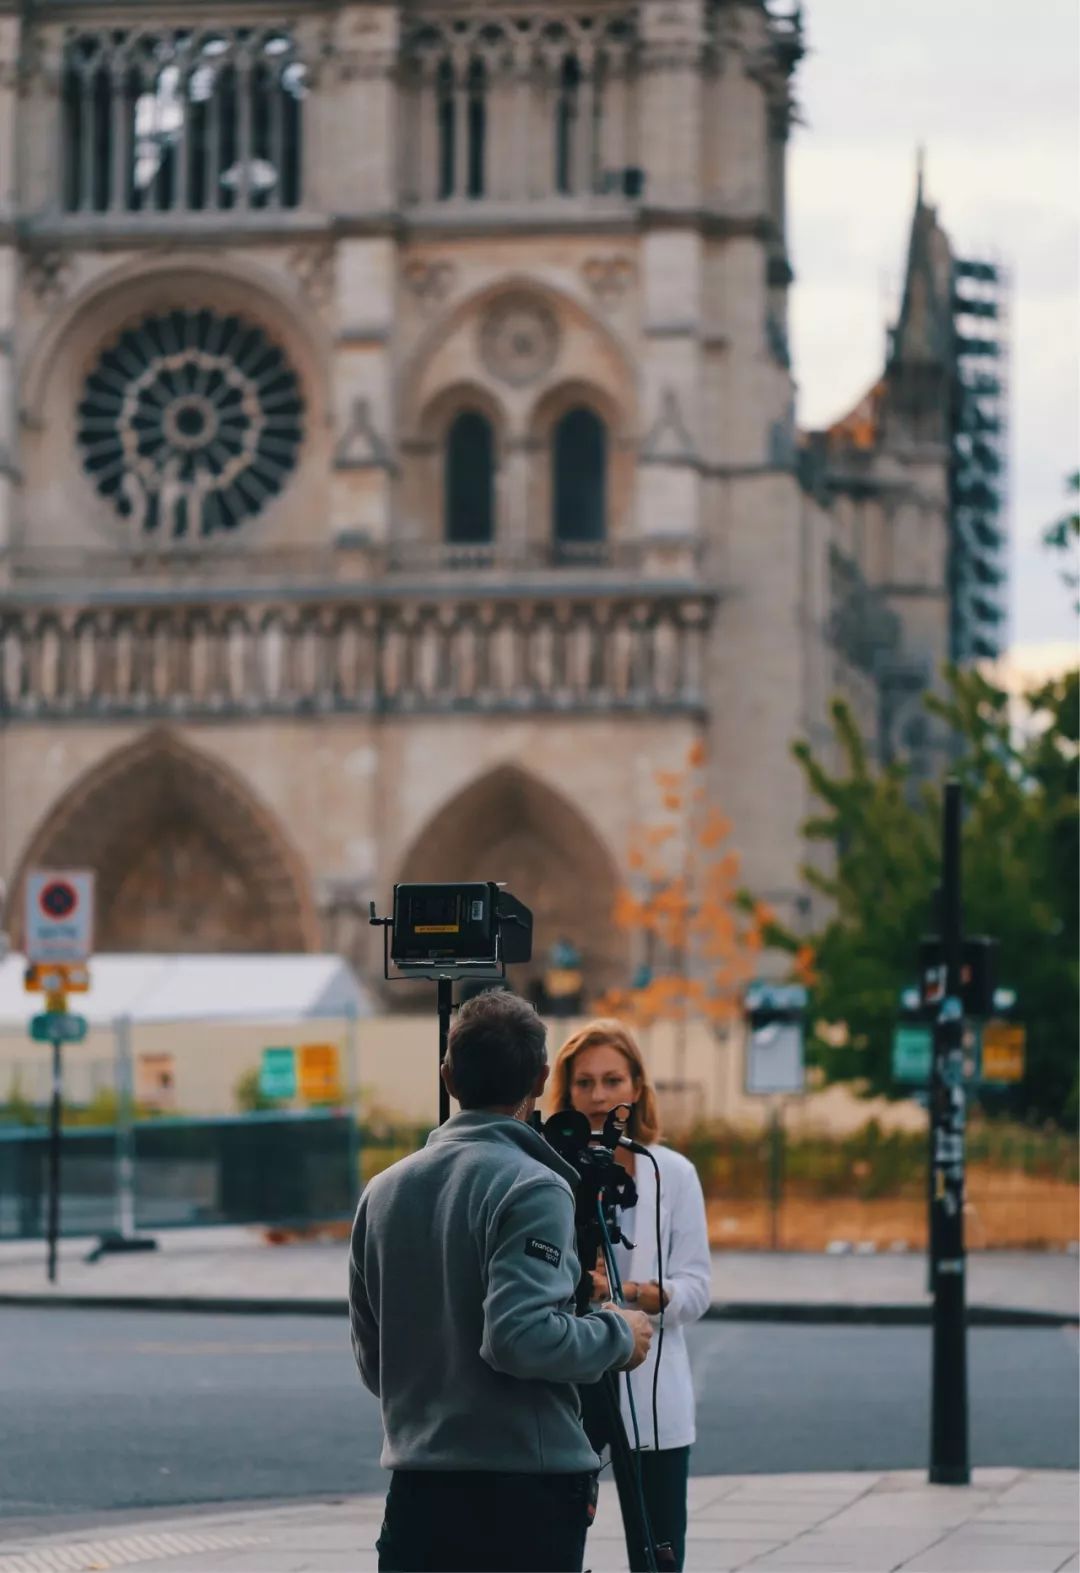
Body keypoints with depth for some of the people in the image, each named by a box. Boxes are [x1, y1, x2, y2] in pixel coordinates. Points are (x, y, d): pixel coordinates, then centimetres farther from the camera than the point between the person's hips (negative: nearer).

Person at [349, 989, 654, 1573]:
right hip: (527, 1490, -6)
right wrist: (615, 1335, -6)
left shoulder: (384, 1190, 9)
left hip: (416, 1487, 6)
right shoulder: (531, 1189, -13)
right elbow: (521, 1334, -23)